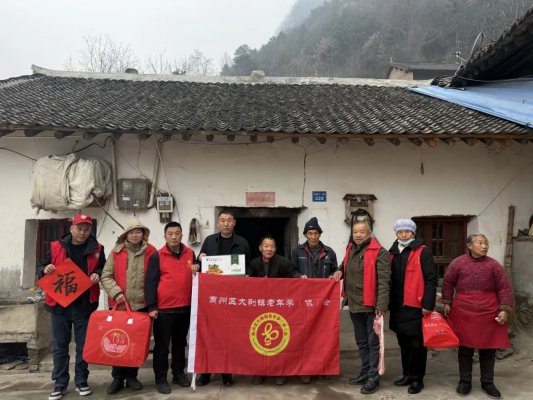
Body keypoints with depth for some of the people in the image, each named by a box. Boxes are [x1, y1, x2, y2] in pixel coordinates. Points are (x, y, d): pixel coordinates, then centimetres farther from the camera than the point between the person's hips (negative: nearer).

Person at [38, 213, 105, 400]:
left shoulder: (97, 249, 2)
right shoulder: (56, 247, 3)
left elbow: (104, 269, 12)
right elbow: (41, 267, 9)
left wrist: (97, 274, -10)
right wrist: (45, 269, -14)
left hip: (85, 305, 0)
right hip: (59, 304, 1)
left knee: (83, 345, 8)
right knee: (59, 346, 8)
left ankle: (81, 381, 23)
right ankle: (60, 383, 21)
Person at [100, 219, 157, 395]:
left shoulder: (150, 251, -1)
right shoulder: (116, 252, 1)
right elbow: (106, 276, 2)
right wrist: (116, 292, -12)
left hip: (141, 304, 0)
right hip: (118, 304, 0)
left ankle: (131, 376, 26)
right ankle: (117, 378, 23)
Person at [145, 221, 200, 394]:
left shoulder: (190, 253, 6)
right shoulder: (157, 256, -5)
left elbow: (195, 276, 20)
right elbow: (150, 282, -7)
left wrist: (196, 269, -3)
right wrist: (152, 306, -12)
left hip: (185, 307, 4)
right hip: (164, 309, -4)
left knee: (180, 343, 17)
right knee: (162, 345, 6)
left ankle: (179, 373, 31)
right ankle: (161, 379, 18)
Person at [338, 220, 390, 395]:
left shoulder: (379, 252, -13)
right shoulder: (350, 249, 10)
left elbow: (383, 281, -17)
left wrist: (381, 305, -22)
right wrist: (341, 271, 8)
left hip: (371, 305, -7)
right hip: (354, 304, 8)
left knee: (373, 342, 3)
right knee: (361, 342, 18)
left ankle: (373, 378, 13)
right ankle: (365, 373, 31)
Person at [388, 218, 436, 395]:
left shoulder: (423, 252, -5)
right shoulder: (392, 252, 13)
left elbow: (430, 279, -11)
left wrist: (428, 304, -17)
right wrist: (388, 302, 13)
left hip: (415, 306, -6)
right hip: (397, 306, 6)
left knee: (417, 344, 3)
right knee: (404, 343, 15)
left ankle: (417, 378, 16)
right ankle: (407, 374, 28)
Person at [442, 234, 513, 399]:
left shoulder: (494, 265, 0)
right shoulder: (457, 263, -1)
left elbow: (504, 288, 0)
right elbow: (448, 283, 7)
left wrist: (504, 310, -8)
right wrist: (447, 303, 3)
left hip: (488, 313, 1)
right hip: (463, 313, -1)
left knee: (488, 349, 10)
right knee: (465, 348, 8)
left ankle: (487, 383, 26)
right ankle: (465, 381, 21)